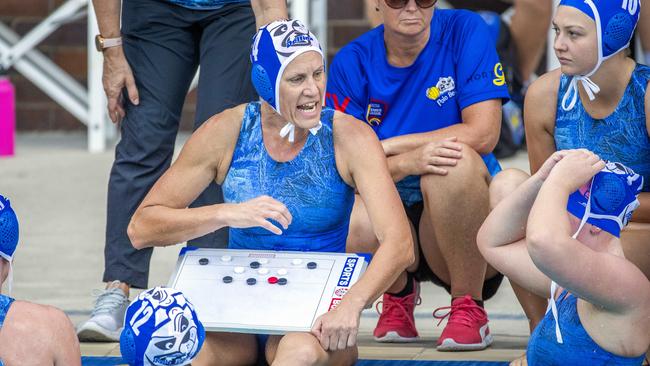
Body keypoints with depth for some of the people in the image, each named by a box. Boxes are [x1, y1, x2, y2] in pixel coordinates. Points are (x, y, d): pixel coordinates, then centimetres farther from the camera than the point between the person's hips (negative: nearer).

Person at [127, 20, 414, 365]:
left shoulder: (349, 137, -7)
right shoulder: (227, 132, -2)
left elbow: (399, 244, -18)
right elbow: (140, 229, -4)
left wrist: (350, 305, -37)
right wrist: (227, 214, -21)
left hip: (316, 315, -1)